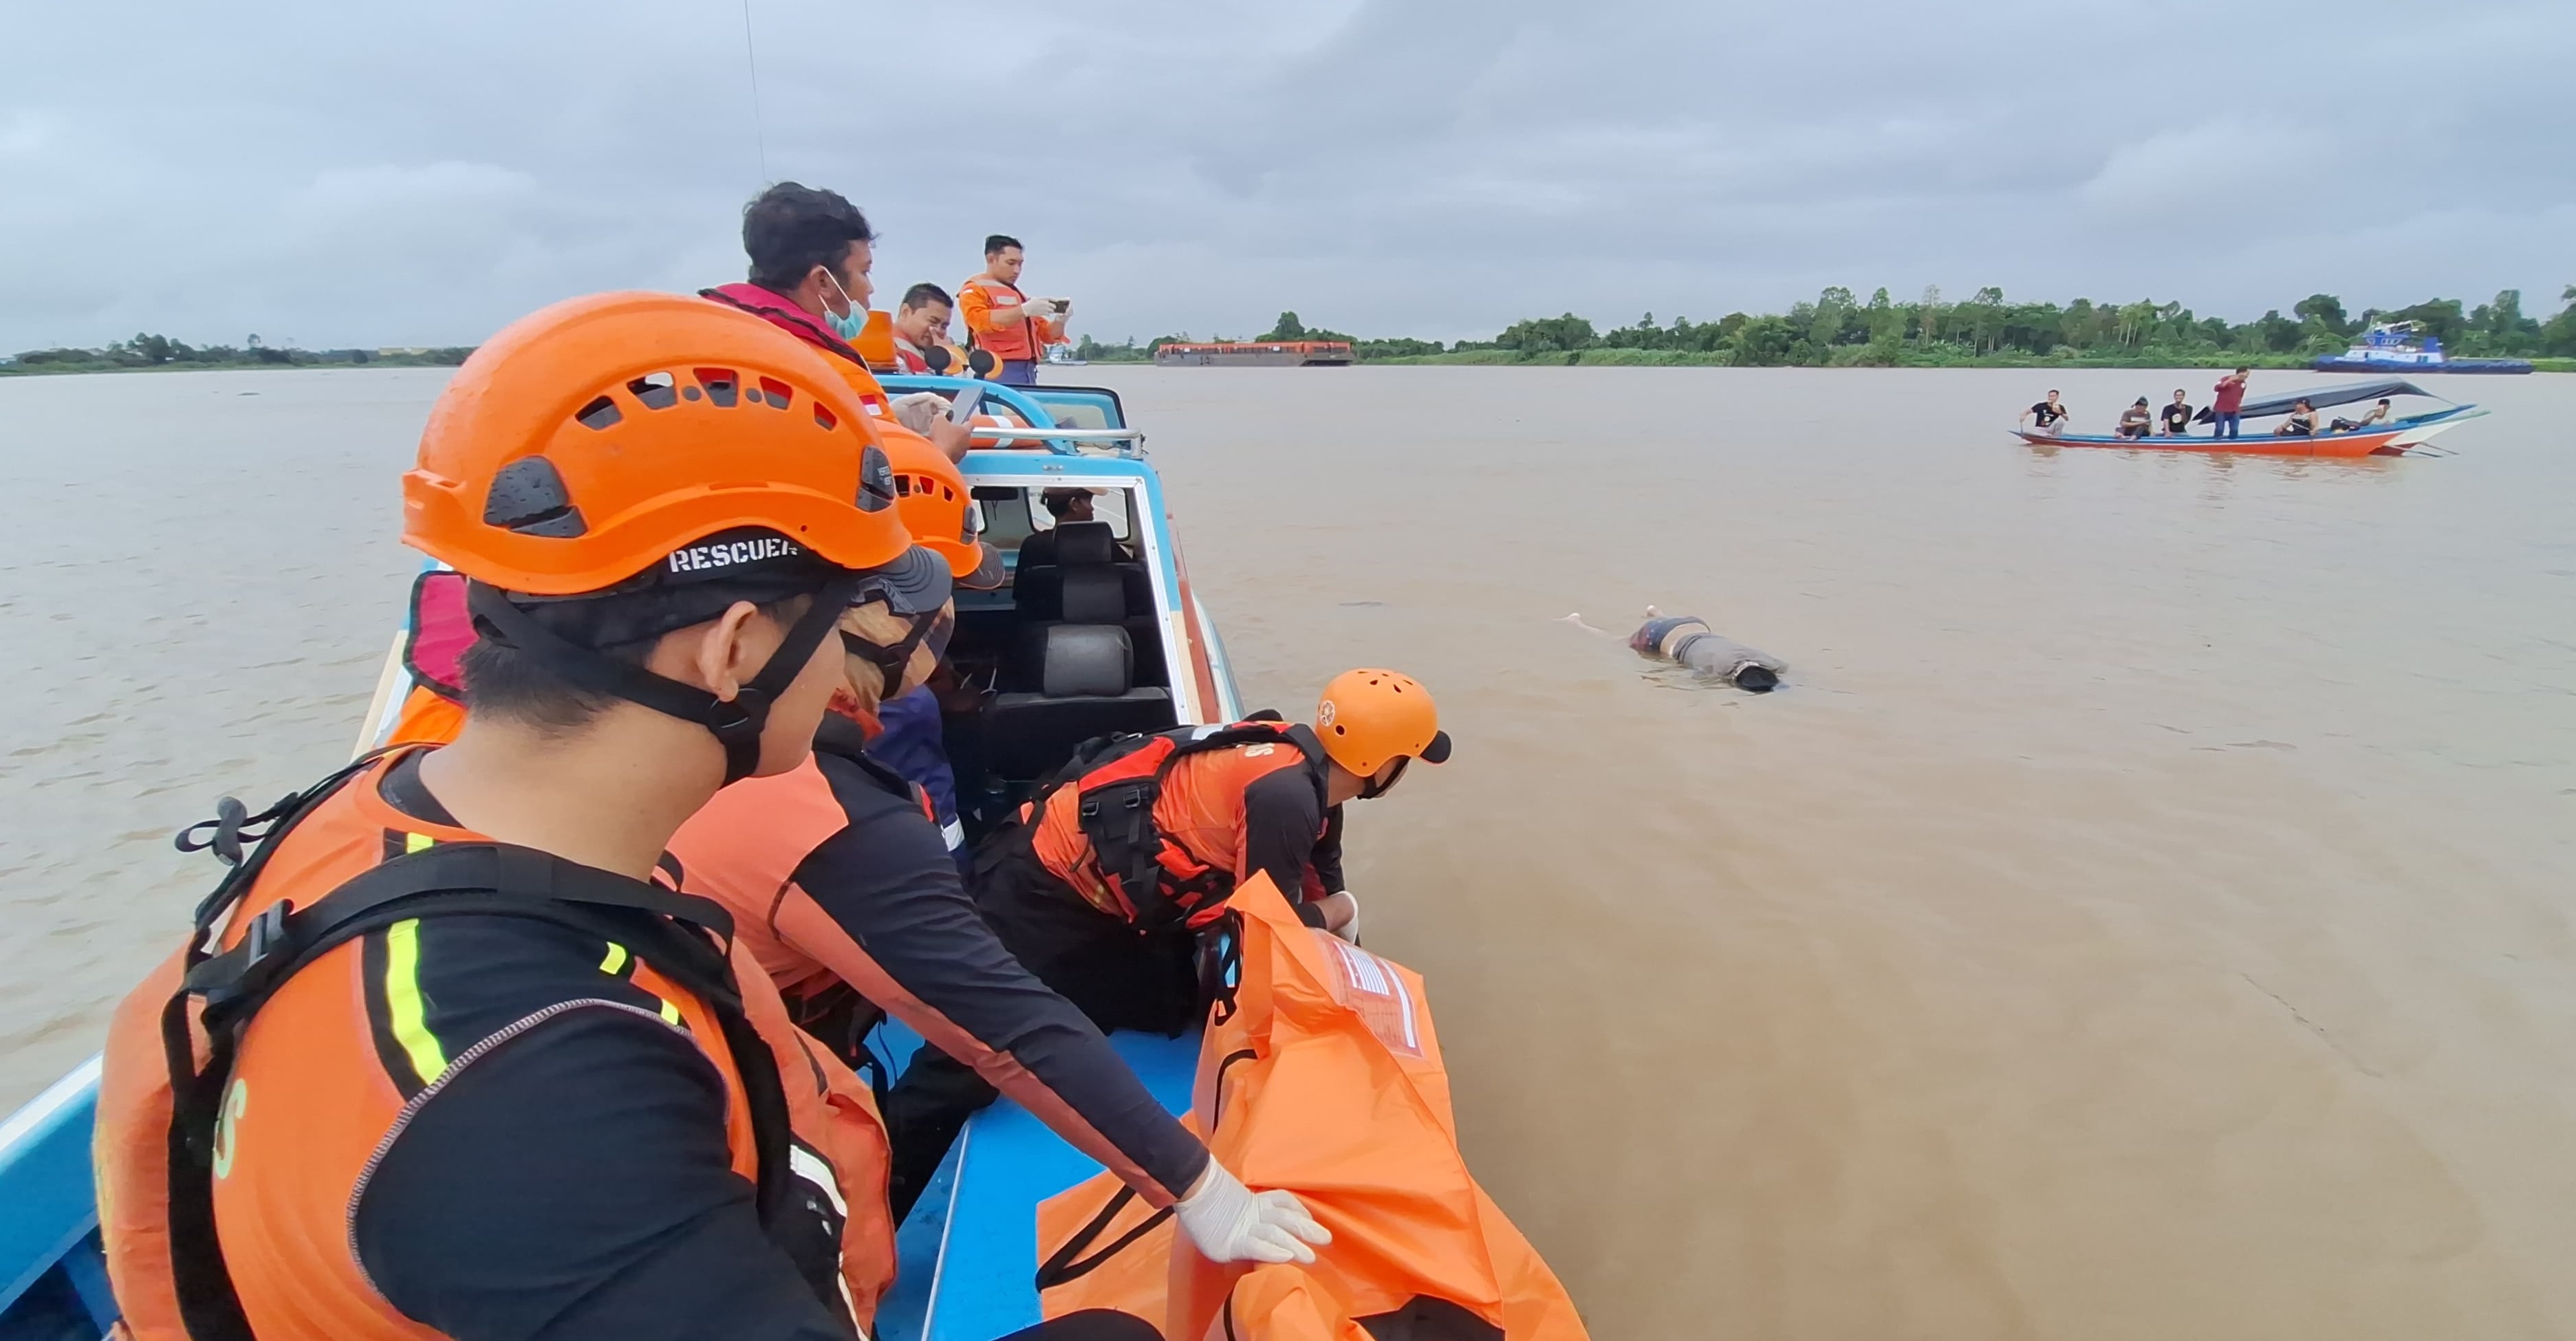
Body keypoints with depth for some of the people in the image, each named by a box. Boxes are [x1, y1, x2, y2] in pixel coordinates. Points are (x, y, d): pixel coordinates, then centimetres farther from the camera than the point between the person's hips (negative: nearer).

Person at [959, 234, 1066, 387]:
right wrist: (1024, 310, -23)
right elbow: (980, 320, -16)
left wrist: (1060, 320, 2)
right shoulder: (974, 289, 5)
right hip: (999, 371, -7)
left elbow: (1048, 335, 24)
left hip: (1029, 373, 7)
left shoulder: (1019, 295, 27)